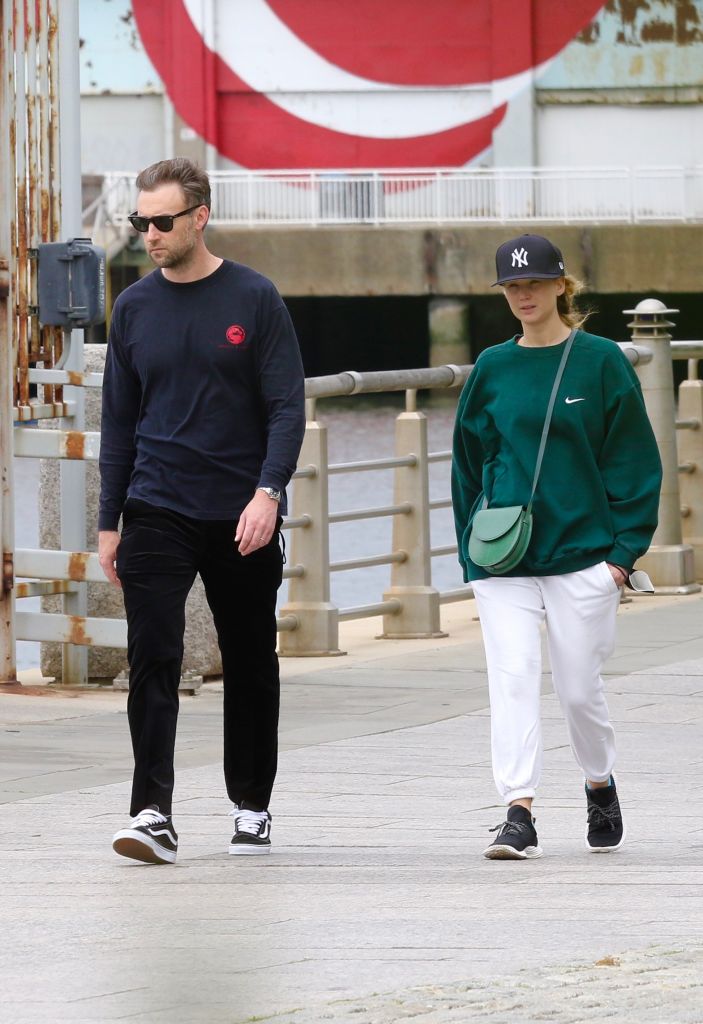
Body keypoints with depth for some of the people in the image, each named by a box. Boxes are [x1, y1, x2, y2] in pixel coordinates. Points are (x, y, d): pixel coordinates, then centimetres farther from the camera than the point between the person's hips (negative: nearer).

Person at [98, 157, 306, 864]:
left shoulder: (253, 300, -3)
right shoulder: (134, 308, 6)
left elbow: (287, 408, -5)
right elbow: (119, 423, 11)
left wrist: (268, 493, -19)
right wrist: (110, 522, 7)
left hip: (243, 520, -1)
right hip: (156, 514, 1)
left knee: (251, 666, 9)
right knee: (152, 660, -12)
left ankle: (252, 807, 23)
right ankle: (153, 814, -18)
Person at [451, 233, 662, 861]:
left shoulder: (600, 361, -1)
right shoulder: (493, 369, 7)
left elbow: (634, 460, 0)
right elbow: (469, 462, 15)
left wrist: (624, 550, -6)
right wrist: (472, 547, 8)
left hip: (582, 553, -2)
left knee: (579, 686, 4)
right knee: (513, 677, -11)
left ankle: (601, 786, 31)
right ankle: (519, 816, -13)